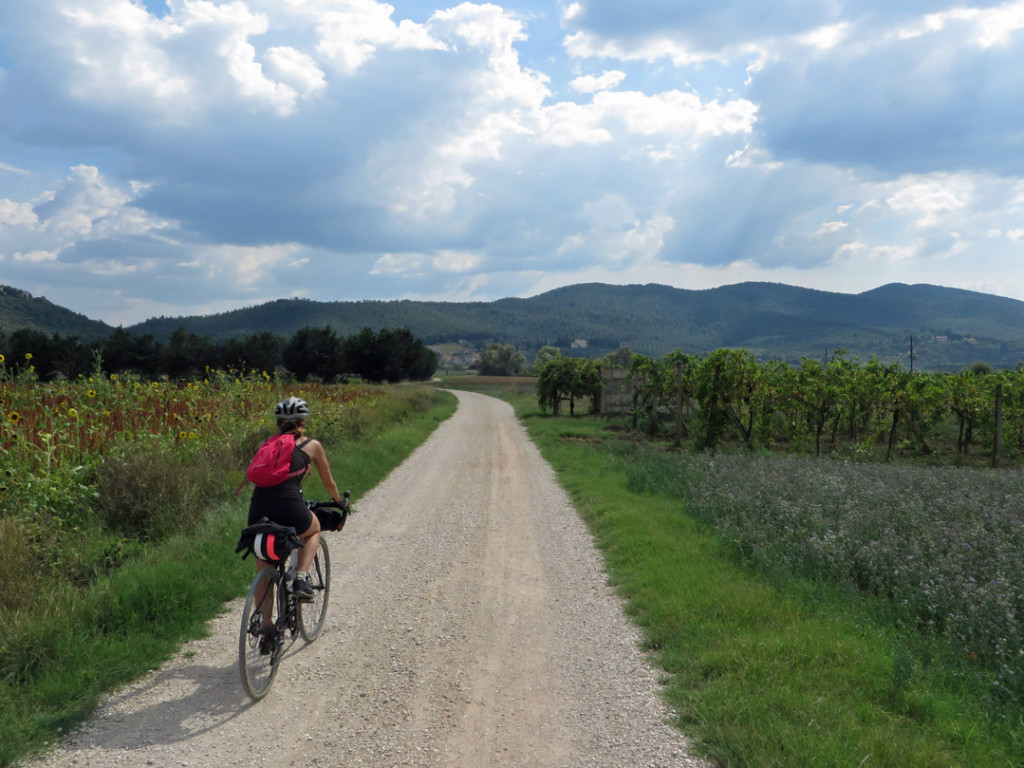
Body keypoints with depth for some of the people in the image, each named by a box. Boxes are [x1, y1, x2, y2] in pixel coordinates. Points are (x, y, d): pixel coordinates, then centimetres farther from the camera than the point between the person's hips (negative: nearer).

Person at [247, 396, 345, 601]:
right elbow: (329, 483, 24)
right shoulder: (311, 445, 14)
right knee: (314, 530, 32)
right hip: (289, 507, -3)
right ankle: (300, 578, 13)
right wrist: (339, 501, 44)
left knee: (264, 575, 20)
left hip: (258, 510, 3)